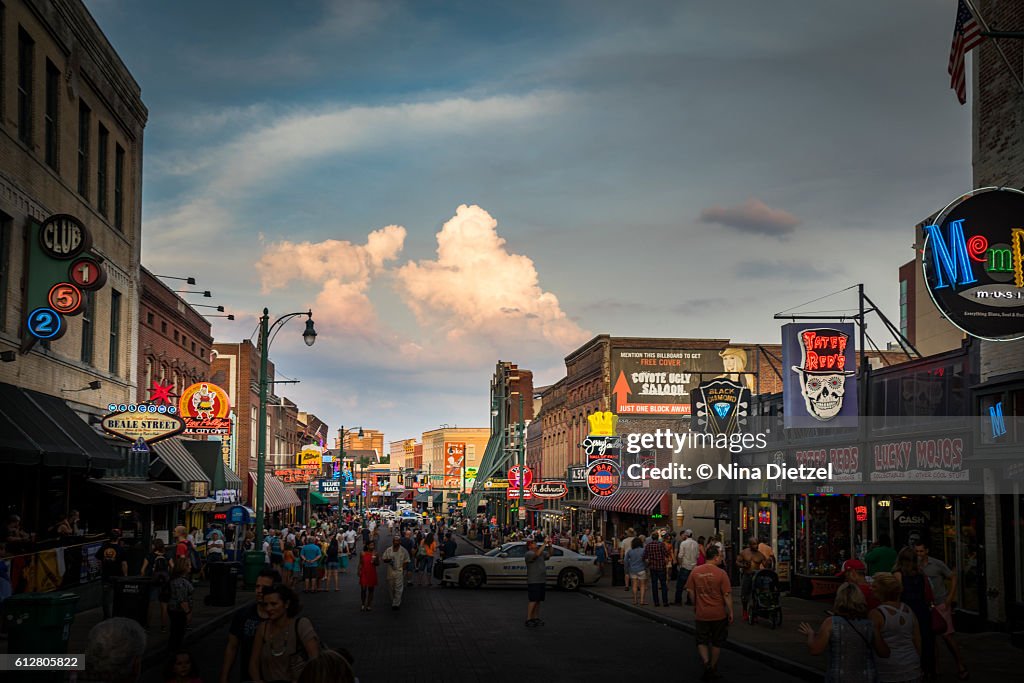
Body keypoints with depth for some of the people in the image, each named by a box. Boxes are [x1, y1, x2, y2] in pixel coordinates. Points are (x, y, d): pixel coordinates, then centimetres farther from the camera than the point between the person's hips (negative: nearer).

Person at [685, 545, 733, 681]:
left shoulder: (695, 571, -3)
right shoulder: (721, 573, -13)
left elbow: (690, 591, 2)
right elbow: (727, 594, -12)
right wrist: (730, 612, -3)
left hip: (701, 614, 2)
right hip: (719, 614, -1)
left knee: (701, 641, 13)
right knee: (717, 642, 15)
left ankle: (706, 662, -10)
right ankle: (713, 669, 22)